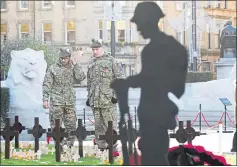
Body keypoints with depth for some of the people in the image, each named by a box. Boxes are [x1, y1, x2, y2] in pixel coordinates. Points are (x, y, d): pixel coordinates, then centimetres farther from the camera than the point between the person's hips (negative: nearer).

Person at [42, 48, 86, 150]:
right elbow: (46, 85, -1)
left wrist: (75, 65, -8)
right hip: (56, 102, -3)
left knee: (71, 125, 4)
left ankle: (69, 145, 12)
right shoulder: (53, 68, 1)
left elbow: (81, 77, -7)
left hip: (70, 101, 3)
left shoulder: (72, 68, 9)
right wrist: (45, 99, -7)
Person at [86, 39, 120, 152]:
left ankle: (112, 145, 0)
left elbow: (117, 78, -2)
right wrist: (89, 96, 18)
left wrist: (116, 94, -9)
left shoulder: (110, 60, 0)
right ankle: (101, 146, 12)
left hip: (108, 98, -5)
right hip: (95, 99, 5)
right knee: (98, 125, 7)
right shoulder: (91, 63, 16)